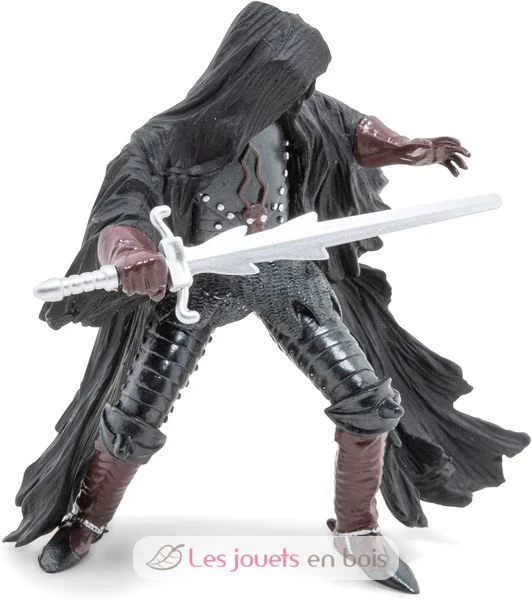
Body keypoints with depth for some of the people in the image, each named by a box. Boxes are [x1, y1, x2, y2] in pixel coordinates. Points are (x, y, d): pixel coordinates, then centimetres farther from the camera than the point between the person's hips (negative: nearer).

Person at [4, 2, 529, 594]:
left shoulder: (295, 114, -8)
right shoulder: (166, 140, -20)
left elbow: (349, 129, 12)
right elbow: (118, 219, -27)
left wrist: (409, 148, 2)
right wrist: (134, 257, -49)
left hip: (285, 273, 3)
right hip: (198, 283, -3)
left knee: (371, 400, -3)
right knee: (132, 422, -1)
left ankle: (357, 529, 21)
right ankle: (87, 520, 32)